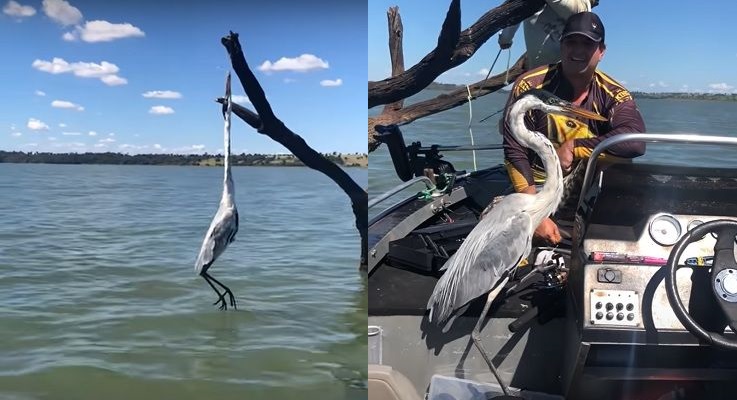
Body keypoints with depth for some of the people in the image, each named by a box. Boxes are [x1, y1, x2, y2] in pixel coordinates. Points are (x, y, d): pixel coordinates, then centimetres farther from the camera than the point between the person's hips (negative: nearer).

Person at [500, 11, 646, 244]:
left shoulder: (613, 95, -7)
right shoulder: (530, 87, -14)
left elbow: (636, 142, -27)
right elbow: (515, 153, -16)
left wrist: (572, 147, -27)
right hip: (534, 190, -3)